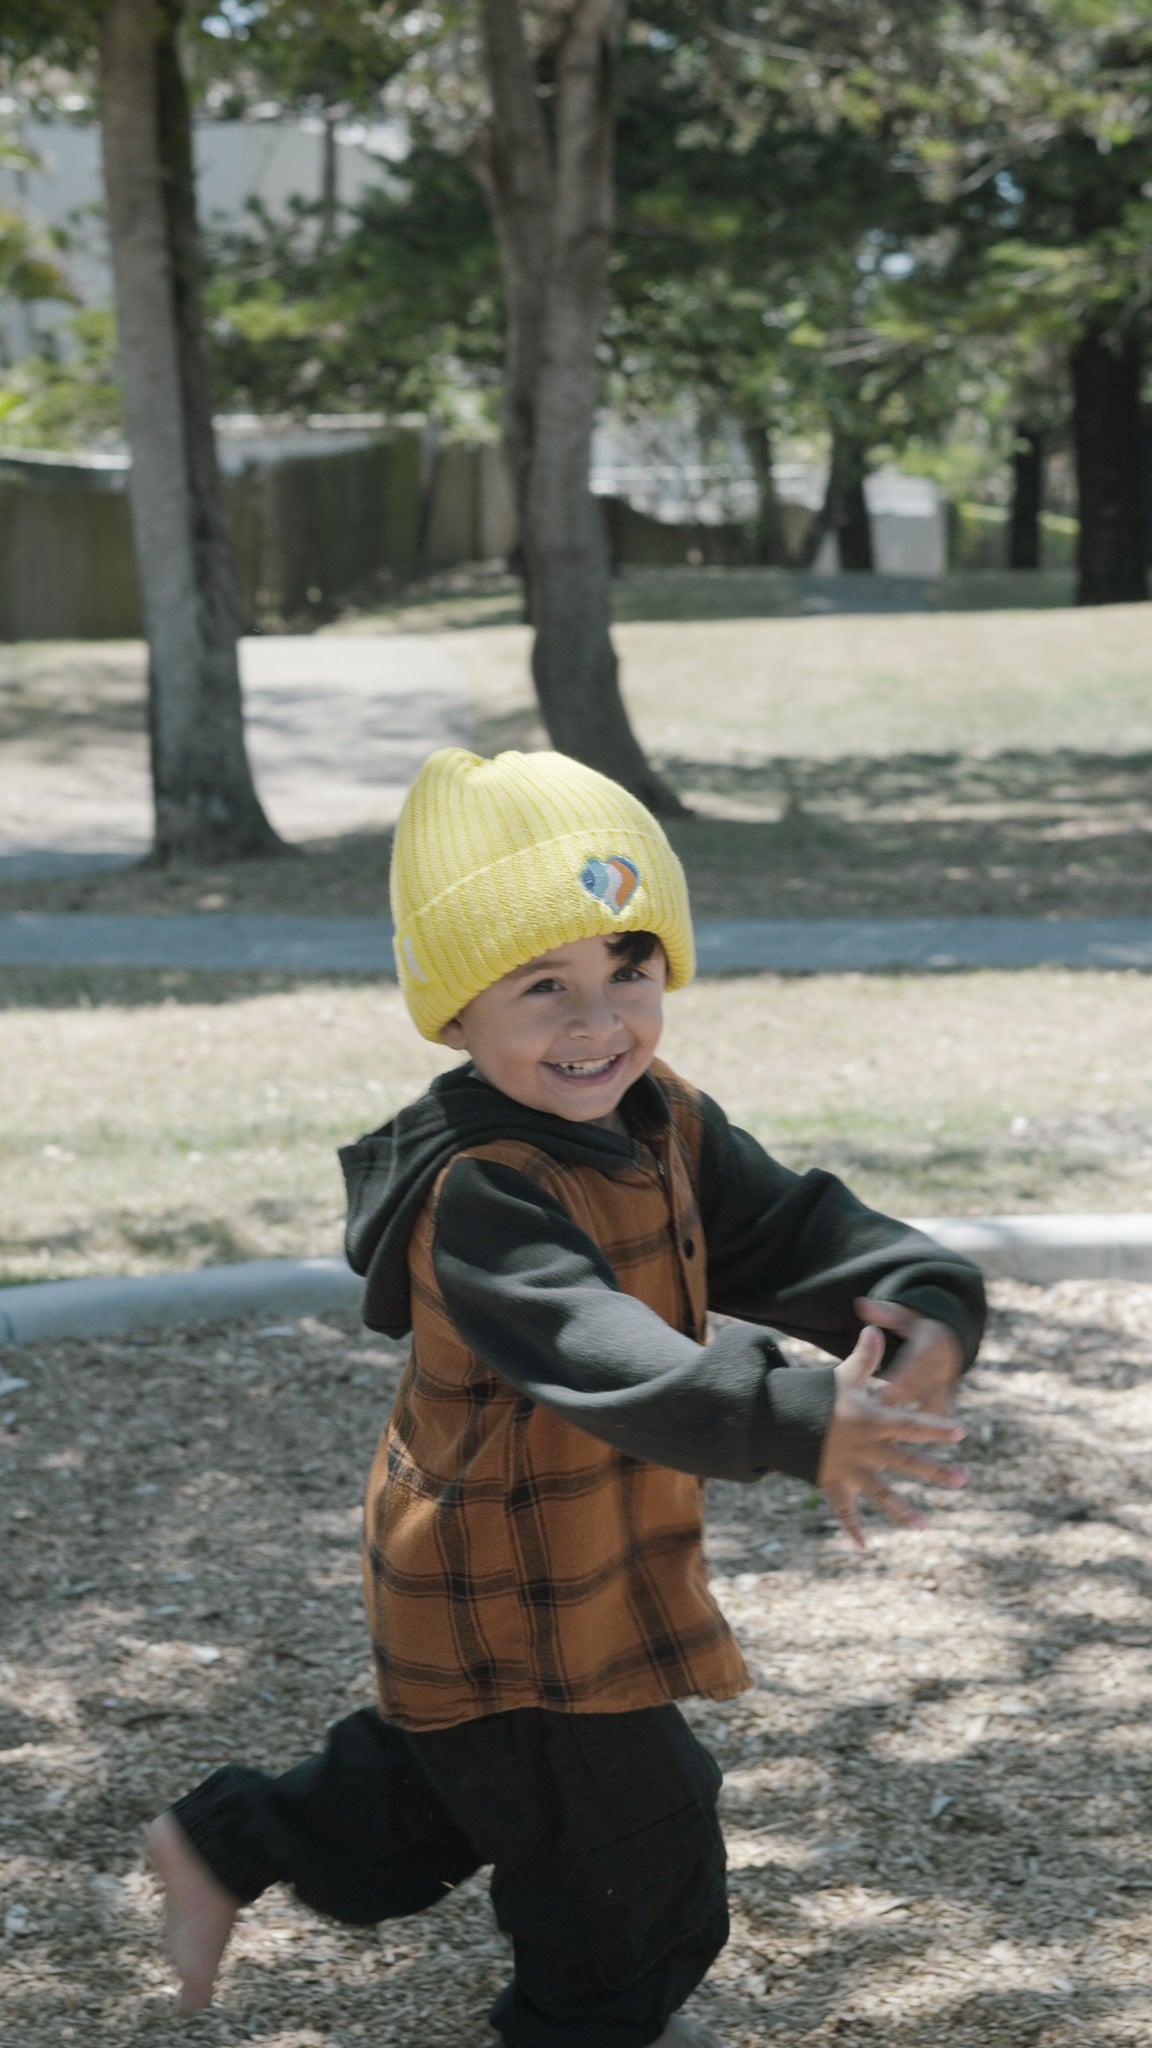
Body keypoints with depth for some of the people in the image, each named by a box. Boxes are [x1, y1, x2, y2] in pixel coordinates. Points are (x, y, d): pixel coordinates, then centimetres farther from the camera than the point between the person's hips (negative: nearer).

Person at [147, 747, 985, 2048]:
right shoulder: (477, 1196, -33)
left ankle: (228, 1845, 45)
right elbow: (596, 1351, -47)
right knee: (630, 1842, 9)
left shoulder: (666, 1128, -4)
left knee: (463, 1772, 30)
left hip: (598, 1573, 9)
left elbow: (791, 1234, -10)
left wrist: (922, 1313, -31)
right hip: (511, 1609, -9)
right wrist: (802, 1424, -59)